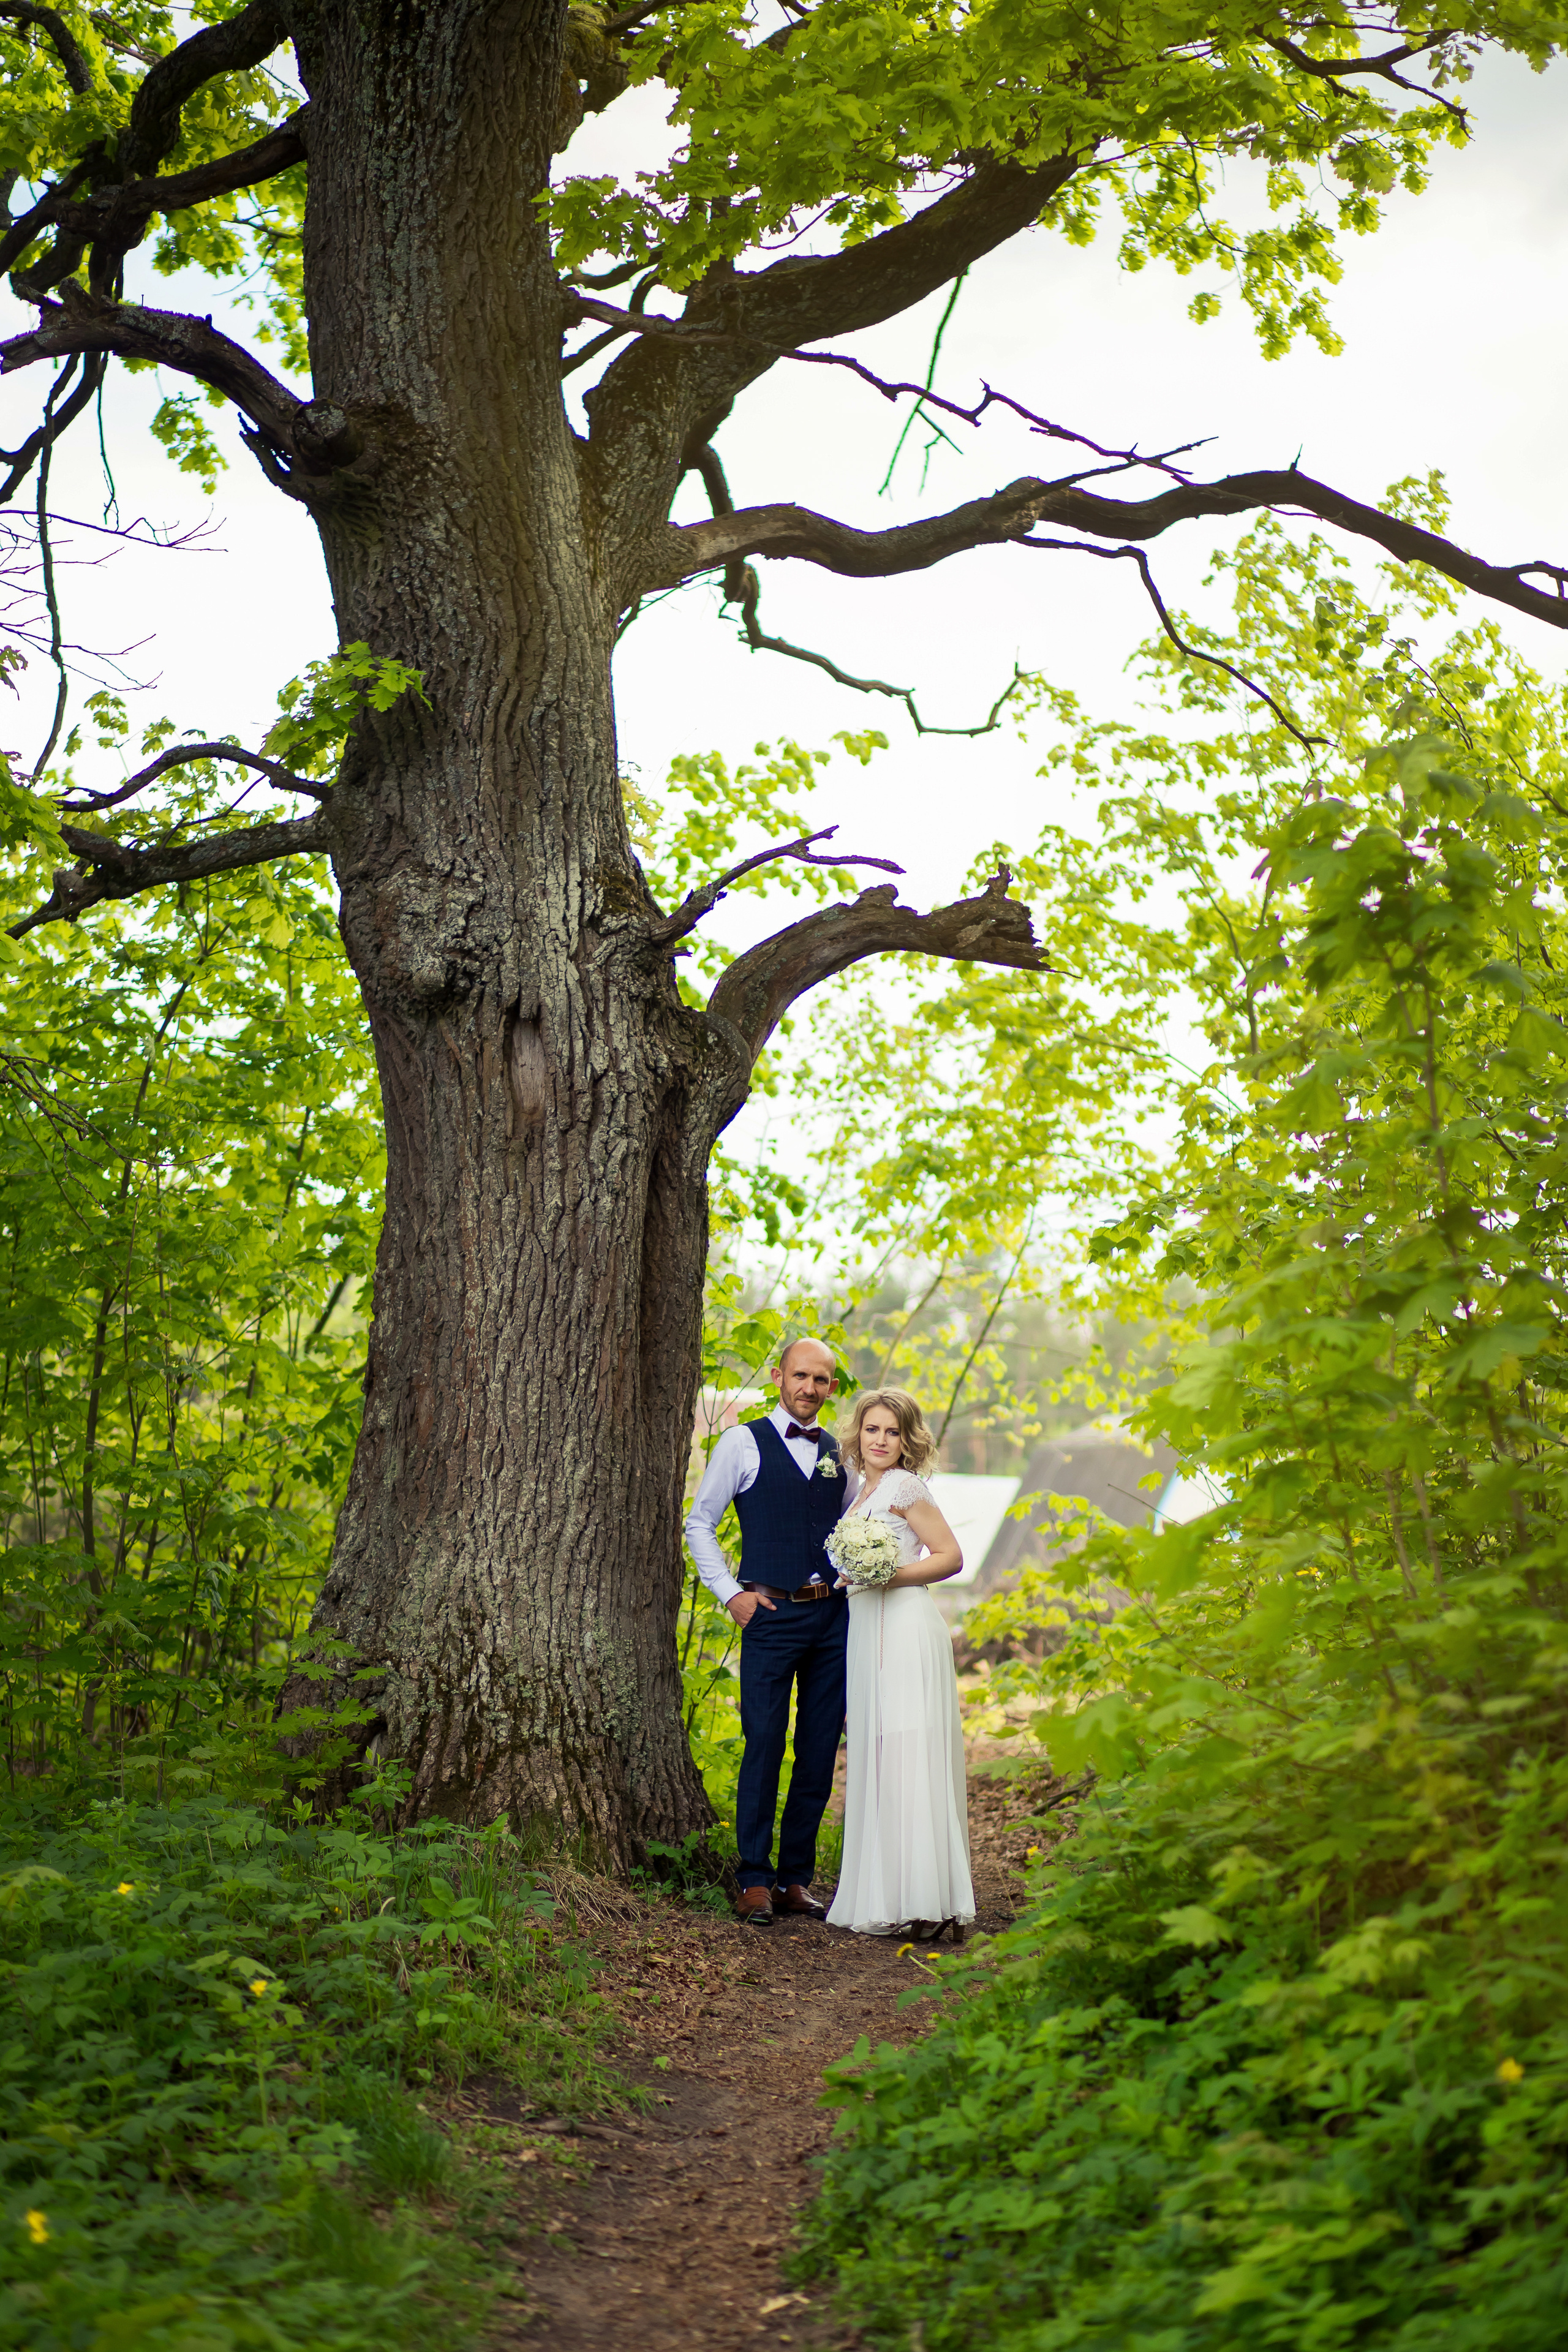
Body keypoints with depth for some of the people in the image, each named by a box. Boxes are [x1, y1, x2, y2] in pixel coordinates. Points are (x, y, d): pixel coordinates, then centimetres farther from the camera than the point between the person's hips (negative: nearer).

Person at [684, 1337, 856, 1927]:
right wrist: (730, 1593, -4)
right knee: (764, 1746, -7)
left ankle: (796, 1878, 16)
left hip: (833, 1616, 4)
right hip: (771, 1614, -4)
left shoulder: (837, 1453, 12)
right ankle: (755, 1882, 2)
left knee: (821, 1752, 6)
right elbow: (699, 1523, 3)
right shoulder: (743, 1443, 0)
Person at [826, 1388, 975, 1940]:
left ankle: (922, 1904, -10)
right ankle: (887, 1897, 13)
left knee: (906, 1758, -11)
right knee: (876, 1759, 9)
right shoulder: (863, 1491, 18)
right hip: (868, 1633, 9)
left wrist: (889, 1576, -17)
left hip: (905, 1630, -9)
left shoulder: (904, 1486, -6)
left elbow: (951, 1556, -10)